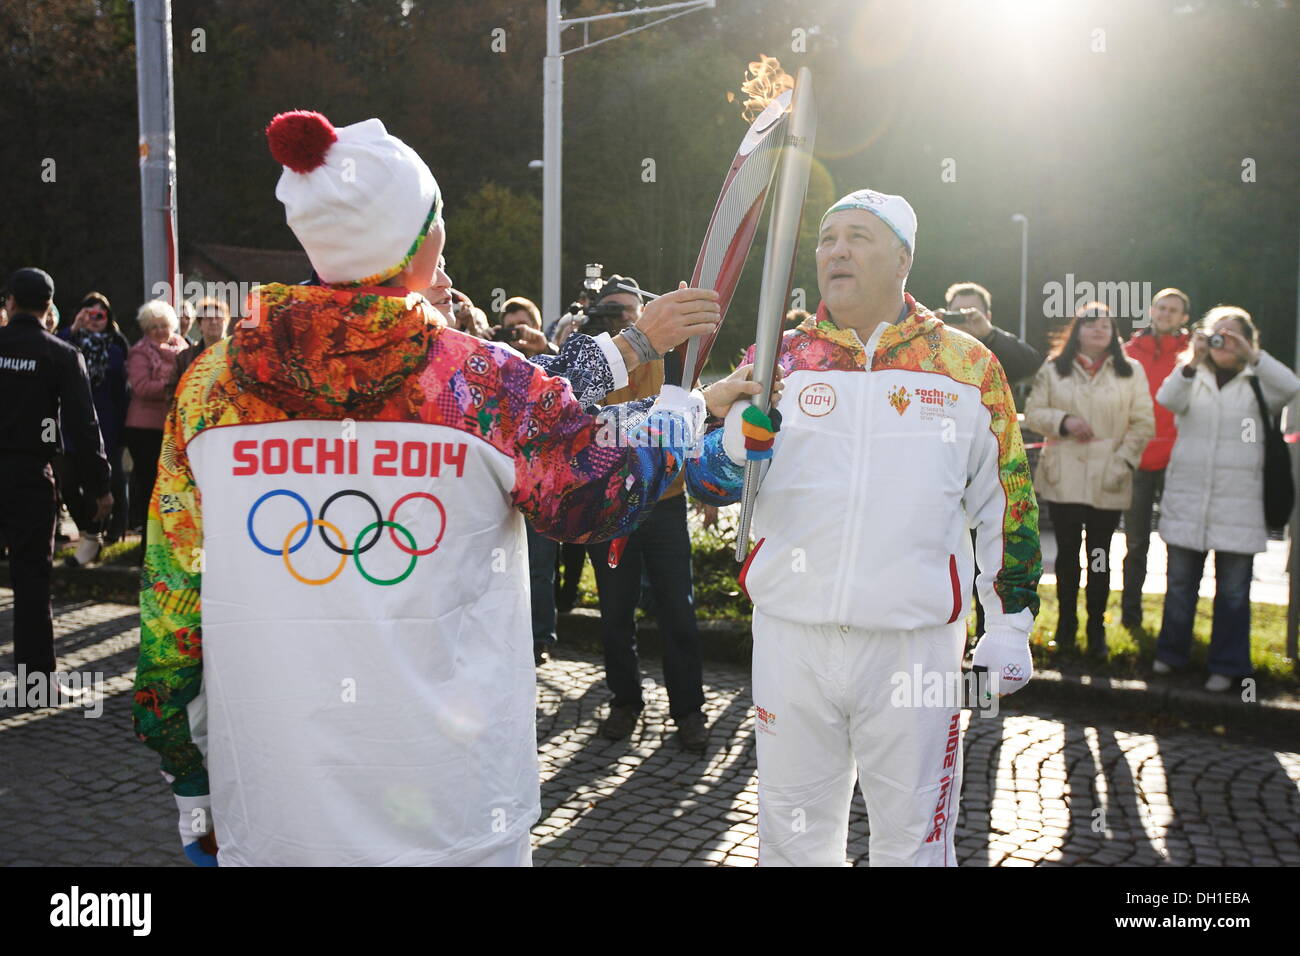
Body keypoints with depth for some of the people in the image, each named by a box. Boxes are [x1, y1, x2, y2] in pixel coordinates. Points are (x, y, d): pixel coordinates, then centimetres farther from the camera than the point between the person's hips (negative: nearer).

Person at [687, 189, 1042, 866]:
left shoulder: (970, 367, 2)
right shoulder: (780, 359, 4)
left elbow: (1007, 501, 8)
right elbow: (706, 483, 1)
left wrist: (1011, 623, 7)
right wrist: (738, 443, -21)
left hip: (917, 644, -1)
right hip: (791, 637, 1)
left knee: (914, 837, 14)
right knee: (793, 834, 16)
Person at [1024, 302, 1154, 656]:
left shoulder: (1131, 372, 4)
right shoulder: (1054, 370, 6)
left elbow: (1143, 424, 1)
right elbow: (1032, 412, 4)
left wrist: (1123, 462, -9)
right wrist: (1063, 421, -14)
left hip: (1107, 481, 0)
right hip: (1064, 478, 1)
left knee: (1100, 555, 7)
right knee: (1067, 552, 8)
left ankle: (1096, 627, 19)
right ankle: (1066, 624, 22)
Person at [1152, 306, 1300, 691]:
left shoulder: (1257, 383, 6)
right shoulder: (1192, 379, 9)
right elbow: (1167, 399, -13)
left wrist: (1253, 356, -22)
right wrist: (1193, 361, -25)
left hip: (1238, 501, -1)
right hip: (1187, 497, 1)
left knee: (1233, 590, 3)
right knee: (1180, 583, 10)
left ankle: (1227, 666, 14)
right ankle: (1171, 653, 24)